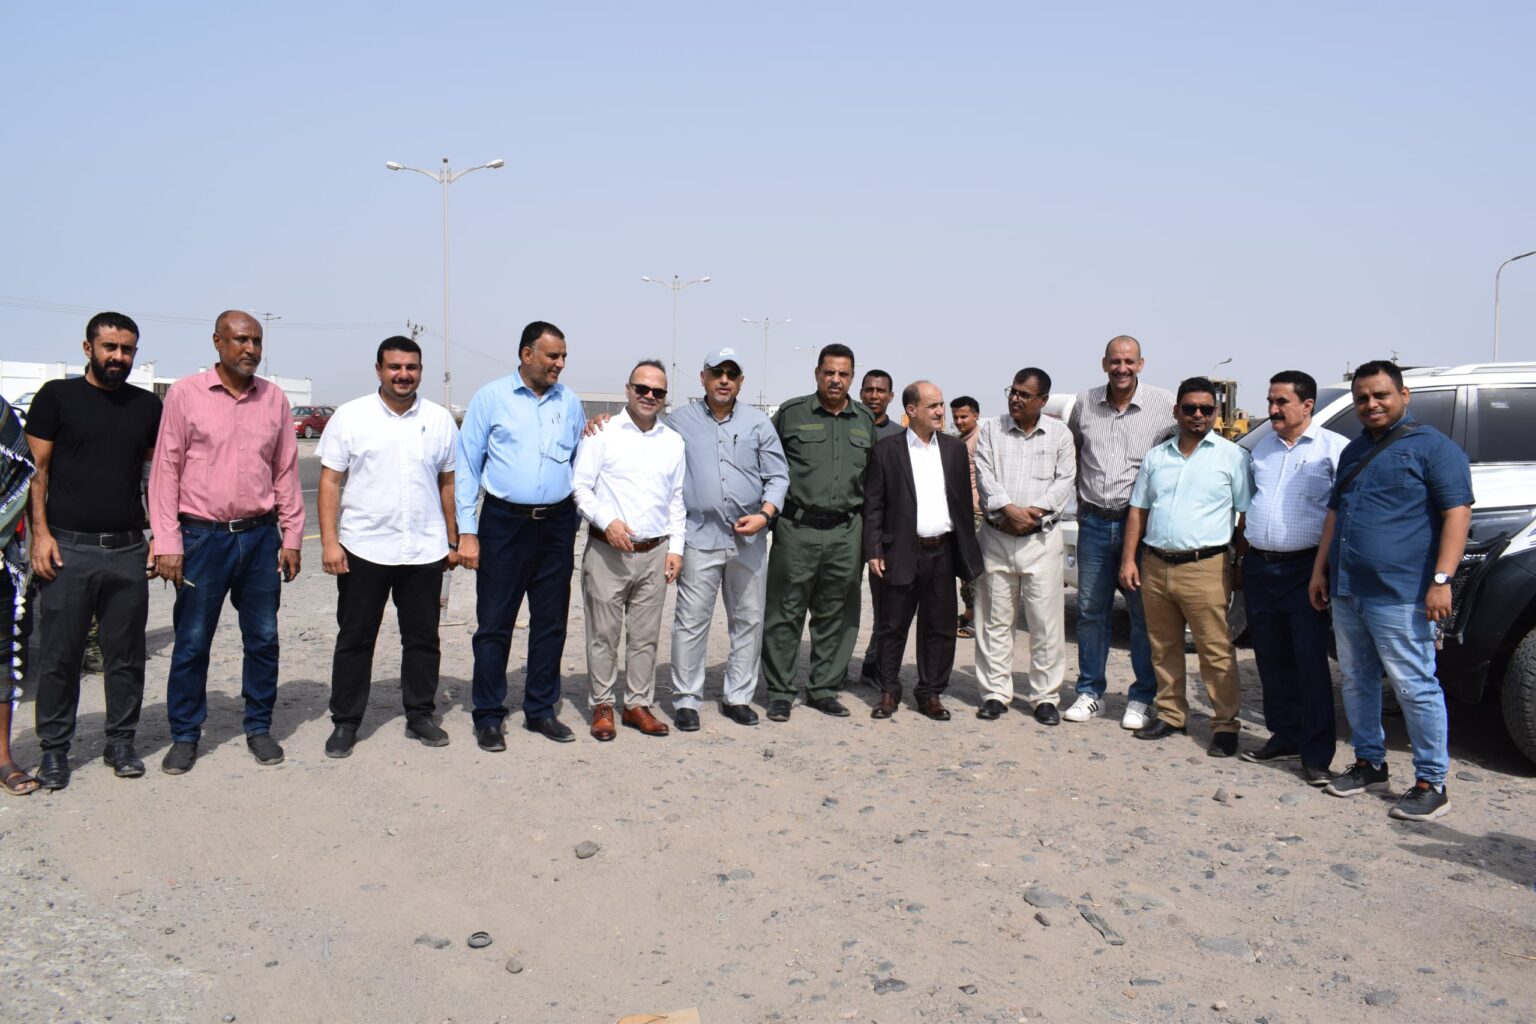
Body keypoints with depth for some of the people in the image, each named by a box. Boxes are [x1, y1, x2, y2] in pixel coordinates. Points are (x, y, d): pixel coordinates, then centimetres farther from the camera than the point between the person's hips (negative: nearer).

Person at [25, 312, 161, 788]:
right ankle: (54, 749, 16)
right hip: (68, 548, -2)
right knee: (59, 656, 4)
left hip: (128, 550, 3)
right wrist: (41, 533, -9)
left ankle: (120, 741, 21)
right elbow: (37, 469, -1)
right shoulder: (57, 396, 1)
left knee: (126, 656, 9)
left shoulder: (148, 406, 10)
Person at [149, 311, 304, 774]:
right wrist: (167, 542, -8)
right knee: (192, 642, 5)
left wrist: (292, 537, 6)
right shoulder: (185, 394, -4)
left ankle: (259, 727, 23)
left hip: (260, 536, 3)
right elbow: (166, 470, -3)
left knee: (263, 639, 9)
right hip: (202, 537, -3)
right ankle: (184, 735, 19)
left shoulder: (274, 397, 5)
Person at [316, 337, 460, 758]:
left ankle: (420, 716, 24)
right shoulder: (350, 416, -1)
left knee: (423, 639, 11)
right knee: (354, 639, 7)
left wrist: (452, 540, 8)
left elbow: (448, 482, 10)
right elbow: (330, 481, -3)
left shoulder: (439, 419, 5)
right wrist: (329, 541, -10)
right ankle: (345, 723, 18)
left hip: (425, 550, 2)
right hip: (363, 549, -2)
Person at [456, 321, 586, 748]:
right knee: (494, 622, 1)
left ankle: (541, 709, 23)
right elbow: (466, 466, -2)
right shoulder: (491, 397, -1)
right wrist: (466, 531, -6)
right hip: (504, 522, -3)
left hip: (557, 524, 4)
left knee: (550, 622, 10)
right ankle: (488, 716, 13)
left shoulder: (570, 402, 9)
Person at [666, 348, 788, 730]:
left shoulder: (758, 423, 9)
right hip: (700, 536, -2)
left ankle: (738, 696, 20)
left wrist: (765, 515, -7)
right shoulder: (679, 421, 6)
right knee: (691, 620, -2)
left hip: (749, 537, 2)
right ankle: (686, 699, 8)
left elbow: (778, 476, 7)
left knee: (748, 619, 8)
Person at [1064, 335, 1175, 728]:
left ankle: (1141, 698, 15)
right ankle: (1090, 693, 20)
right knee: (1091, 610, 9)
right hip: (1094, 523, 3)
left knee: (1144, 613, 3)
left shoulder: (1165, 405, -4)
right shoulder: (1085, 404, 6)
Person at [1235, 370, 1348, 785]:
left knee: (1310, 663, -4)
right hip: (1259, 568, 6)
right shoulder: (1262, 447, 15)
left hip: (1304, 569, -6)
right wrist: (1243, 551, 17)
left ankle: (1316, 754, 2)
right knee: (1272, 660, 12)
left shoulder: (1334, 448, -3)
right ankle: (1284, 737, 25)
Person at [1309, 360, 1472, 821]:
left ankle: (1431, 783, 6)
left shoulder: (1432, 446, -4)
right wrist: (1320, 571, 17)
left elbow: (1457, 514, -11)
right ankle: (1369, 765, 26)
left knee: (1415, 687, -4)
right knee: (1356, 682, 14)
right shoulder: (1354, 451, 18)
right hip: (1346, 592, 8)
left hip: (1400, 594, -7)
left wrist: (1441, 579, -19)